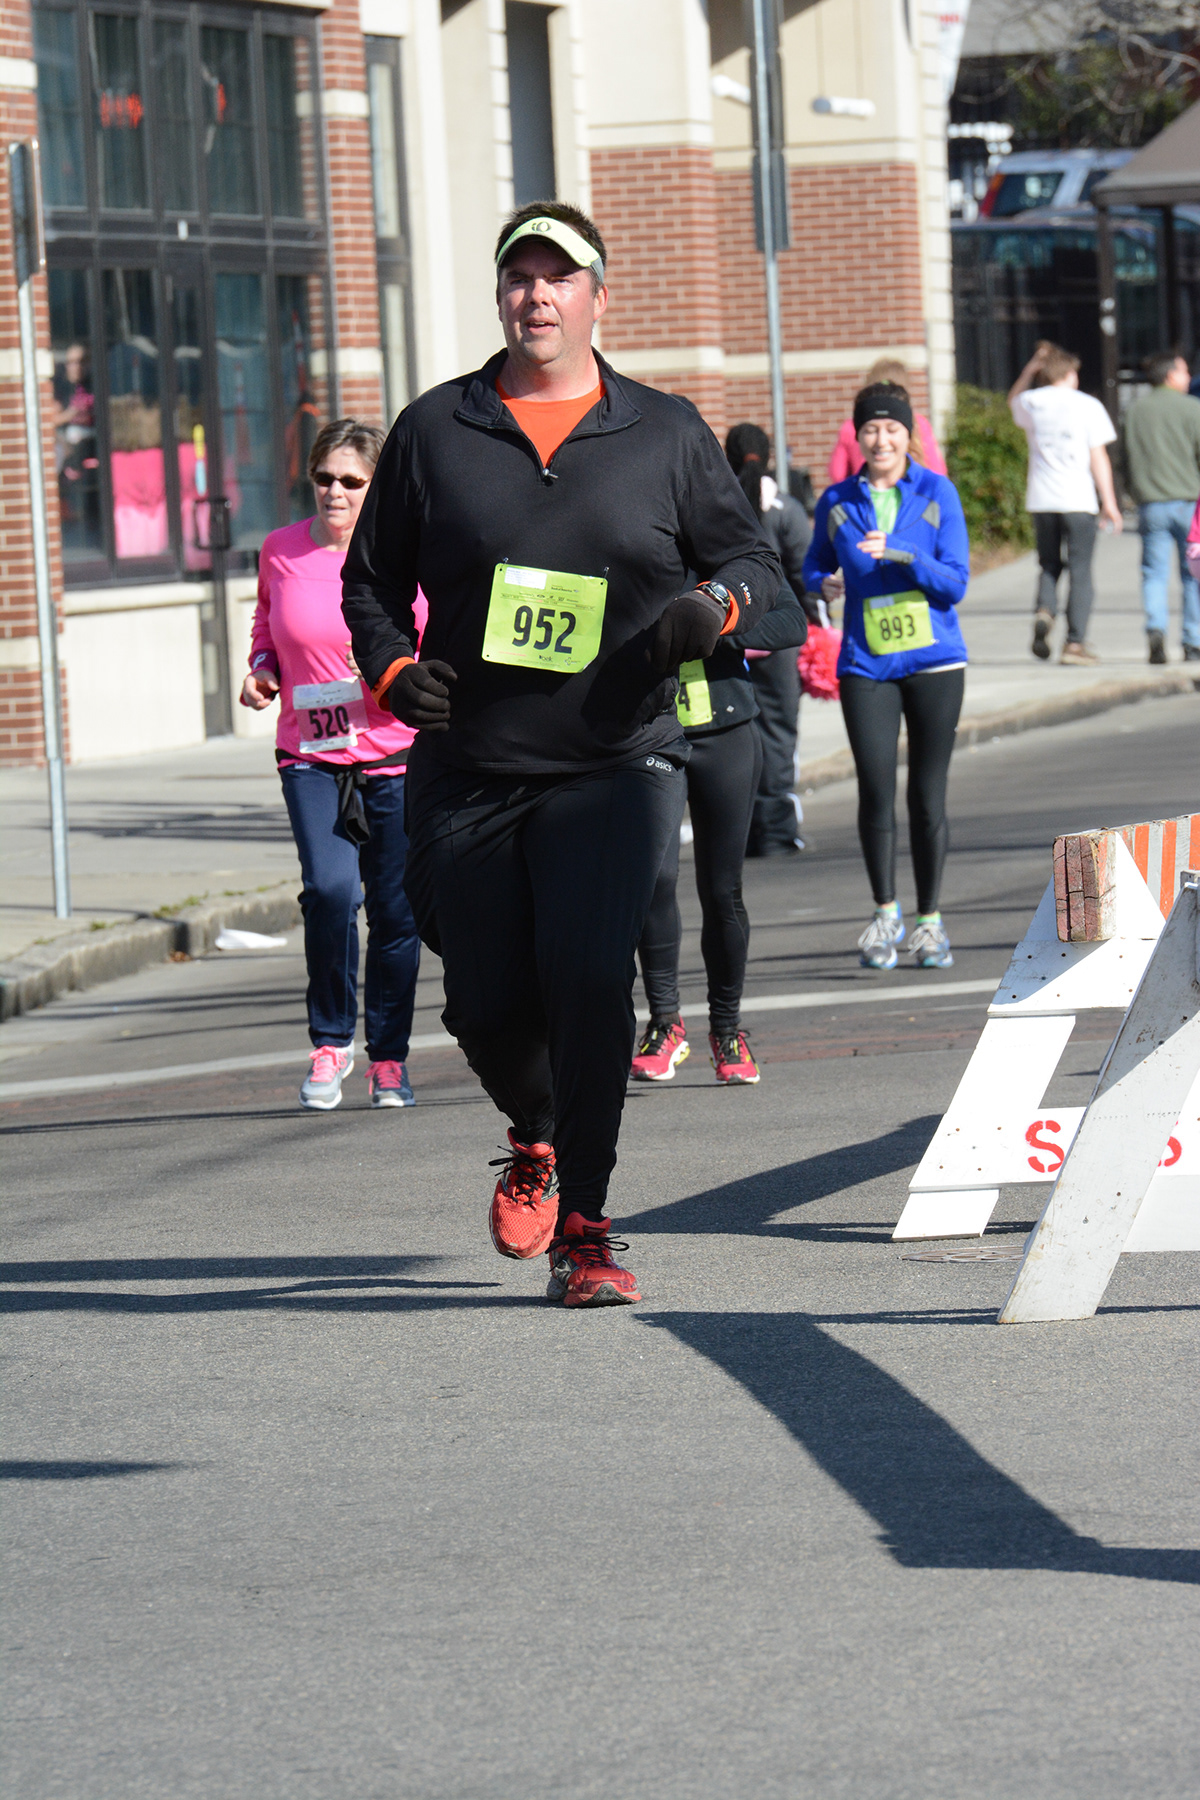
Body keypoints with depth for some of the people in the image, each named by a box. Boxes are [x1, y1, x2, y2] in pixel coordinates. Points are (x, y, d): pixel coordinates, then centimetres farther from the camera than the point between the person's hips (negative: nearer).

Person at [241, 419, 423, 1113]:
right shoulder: (281, 551, 3)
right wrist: (261, 667, 5)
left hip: (399, 757, -1)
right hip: (312, 760, 1)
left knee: (396, 913, 5)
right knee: (330, 890, -19)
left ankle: (389, 1058, 23)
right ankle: (331, 1041, -1)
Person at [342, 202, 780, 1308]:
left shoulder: (666, 435, 7)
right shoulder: (435, 431, 9)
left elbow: (753, 557, 13)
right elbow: (371, 578, 16)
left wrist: (716, 604, -10)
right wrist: (392, 669, -3)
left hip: (617, 762, -2)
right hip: (469, 771, 2)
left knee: (585, 972, -20)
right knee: (486, 1005, 2)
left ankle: (583, 1231, -13)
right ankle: (536, 1141, 38)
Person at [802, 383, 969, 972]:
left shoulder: (937, 494, -1)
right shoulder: (837, 503, 5)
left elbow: (955, 583, -6)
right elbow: (814, 567, 19)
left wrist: (899, 553, -20)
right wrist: (826, 583, -4)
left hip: (934, 662, -1)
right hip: (866, 666, 1)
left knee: (928, 795, 3)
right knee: (876, 791, -9)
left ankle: (929, 922, 14)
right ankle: (885, 914, 6)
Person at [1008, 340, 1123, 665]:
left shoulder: (1031, 403, 6)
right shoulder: (1087, 406, -2)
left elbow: (1013, 399, 33)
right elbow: (1098, 457, -3)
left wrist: (1031, 367, 23)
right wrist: (1109, 503, 0)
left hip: (1041, 500, 3)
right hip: (1078, 499, -3)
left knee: (1049, 566, 16)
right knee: (1080, 571, 1)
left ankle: (1044, 611, -12)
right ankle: (1075, 642, -4)